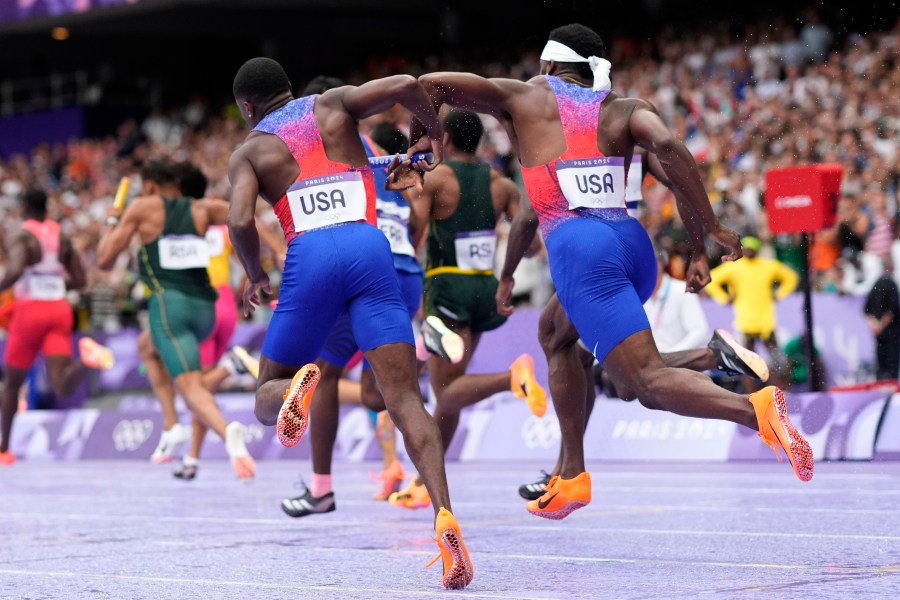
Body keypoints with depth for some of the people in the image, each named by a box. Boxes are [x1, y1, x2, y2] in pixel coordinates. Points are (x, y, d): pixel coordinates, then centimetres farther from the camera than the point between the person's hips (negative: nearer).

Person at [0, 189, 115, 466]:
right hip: (60, 310, 4)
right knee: (62, 387, -11)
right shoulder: (62, 237, 13)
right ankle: (86, 357, -42)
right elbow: (79, 280, 14)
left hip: (30, 311, -4)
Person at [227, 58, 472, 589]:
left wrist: (256, 275, 16)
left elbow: (240, 221, -1)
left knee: (268, 399, 15)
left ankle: (295, 386, -24)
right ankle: (444, 515, -28)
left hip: (311, 258, -1)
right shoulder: (333, 106, 20)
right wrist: (436, 133, 22)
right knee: (405, 400, -5)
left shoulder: (249, 152, 16)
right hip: (370, 248, 1)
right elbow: (405, 85, 5)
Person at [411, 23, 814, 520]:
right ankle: (572, 476, 30)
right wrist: (709, 231, -5)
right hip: (633, 242, 6)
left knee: (651, 381, -14)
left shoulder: (523, 98, 15)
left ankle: (756, 407, -40)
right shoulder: (625, 109, 18)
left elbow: (432, 84, 7)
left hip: (579, 250, -6)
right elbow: (668, 146, -4)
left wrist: (417, 142, 26)